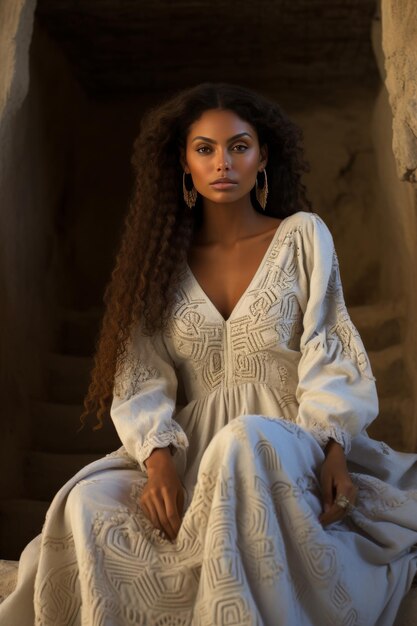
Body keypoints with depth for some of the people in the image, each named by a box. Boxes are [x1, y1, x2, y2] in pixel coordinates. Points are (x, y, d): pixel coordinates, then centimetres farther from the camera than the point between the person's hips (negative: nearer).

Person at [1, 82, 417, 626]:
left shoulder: (302, 236, 7)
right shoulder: (166, 256, 11)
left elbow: (329, 354, 0)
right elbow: (143, 376, 3)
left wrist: (333, 447, -17)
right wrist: (159, 458, -16)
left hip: (288, 444, -2)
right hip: (194, 450, 2)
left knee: (245, 441, -39)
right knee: (89, 503, -27)